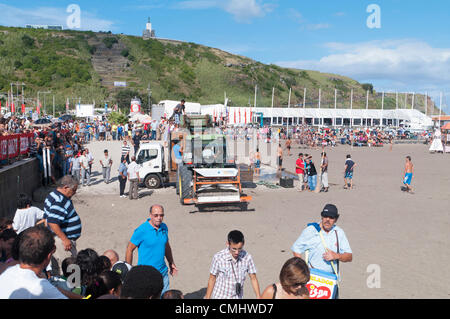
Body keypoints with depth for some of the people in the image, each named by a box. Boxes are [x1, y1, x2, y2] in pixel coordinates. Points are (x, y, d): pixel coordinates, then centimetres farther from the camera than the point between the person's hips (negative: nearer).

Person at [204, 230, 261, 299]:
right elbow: (212, 279, -9)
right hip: (220, 297, -2)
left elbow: (253, 278, -4)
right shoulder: (218, 257, -22)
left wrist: (258, 297, -6)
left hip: (237, 297, 3)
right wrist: (207, 298, -2)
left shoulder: (247, 257, -16)